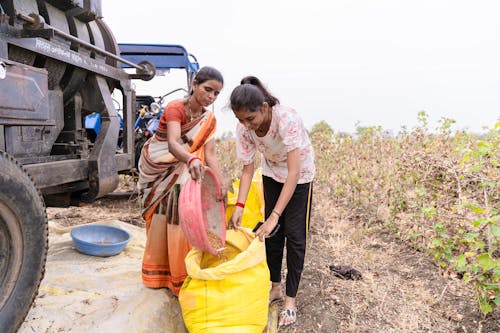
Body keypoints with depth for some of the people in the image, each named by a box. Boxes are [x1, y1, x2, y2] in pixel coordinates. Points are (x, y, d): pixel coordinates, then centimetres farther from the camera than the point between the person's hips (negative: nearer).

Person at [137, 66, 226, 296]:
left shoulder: (209, 120, -6)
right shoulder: (175, 108, -23)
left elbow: (209, 154, -15)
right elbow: (173, 143, -41)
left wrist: (221, 182, -31)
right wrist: (191, 159, -63)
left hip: (183, 173, 4)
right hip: (158, 170, -4)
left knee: (181, 222, 4)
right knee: (161, 221, 6)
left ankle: (179, 276, 18)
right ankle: (158, 273, 23)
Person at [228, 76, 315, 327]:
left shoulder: (287, 118, -38)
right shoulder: (243, 129, -22)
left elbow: (293, 173, -39)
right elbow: (247, 169, -13)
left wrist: (274, 215, -43)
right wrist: (239, 206, -25)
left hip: (300, 173, -4)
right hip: (271, 172, 4)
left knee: (294, 234, -3)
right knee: (272, 232, 7)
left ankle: (290, 300, 11)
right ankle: (275, 286, 26)